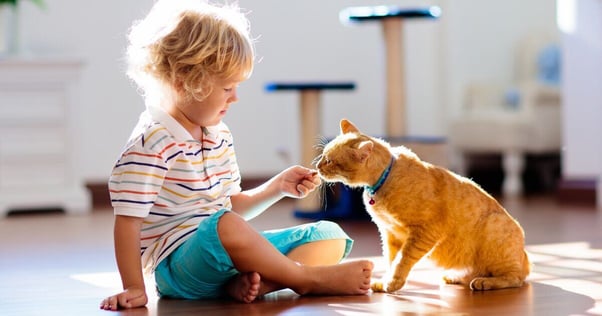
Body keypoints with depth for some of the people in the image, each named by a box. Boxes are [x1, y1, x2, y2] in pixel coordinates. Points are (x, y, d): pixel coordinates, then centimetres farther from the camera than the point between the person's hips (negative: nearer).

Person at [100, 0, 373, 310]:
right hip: (180, 266, -9)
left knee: (330, 236, 3)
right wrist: (133, 289, -18)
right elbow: (128, 222, -16)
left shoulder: (219, 136, 13)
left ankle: (253, 281, -25)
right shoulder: (151, 145, -15)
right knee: (225, 227, -41)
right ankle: (309, 279, -16)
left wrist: (278, 187, 7)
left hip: (229, 255, 9)